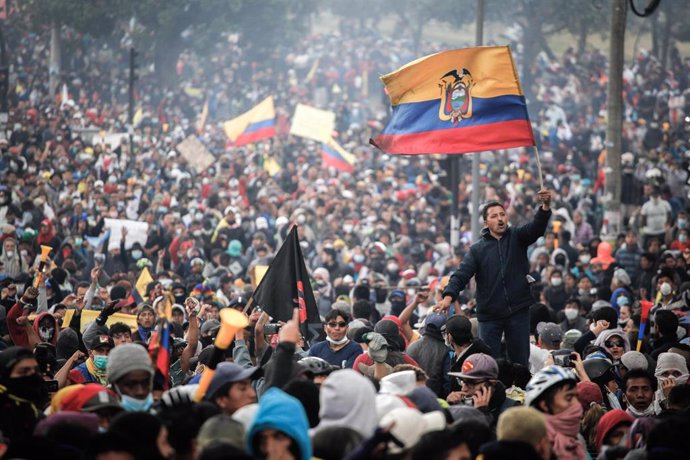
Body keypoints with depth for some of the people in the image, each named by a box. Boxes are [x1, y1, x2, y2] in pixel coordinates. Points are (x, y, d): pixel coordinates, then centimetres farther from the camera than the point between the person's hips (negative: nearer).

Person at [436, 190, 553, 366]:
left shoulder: (517, 238, 4)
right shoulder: (477, 249, 3)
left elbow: (537, 227, -13)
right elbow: (462, 274, -5)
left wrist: (546, 206, -33)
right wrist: (449, 295, -24)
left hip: (518, 311, 0)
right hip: (489, 315, 0)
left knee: (520, 361, 7)